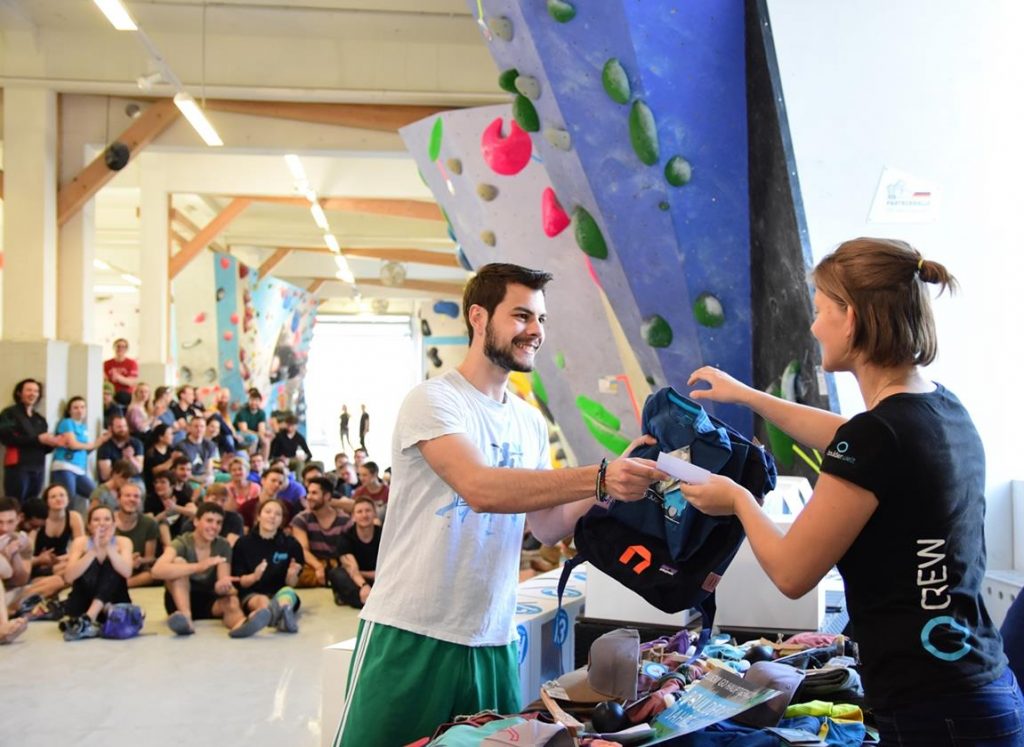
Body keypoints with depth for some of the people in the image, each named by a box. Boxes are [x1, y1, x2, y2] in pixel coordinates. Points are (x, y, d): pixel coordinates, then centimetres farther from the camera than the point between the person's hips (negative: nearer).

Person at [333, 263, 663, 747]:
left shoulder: (530, 422, 10)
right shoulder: (433, 400, -12)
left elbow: (547, 526, 11)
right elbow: (479, 487, -27)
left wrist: (617, 480, -3)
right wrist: (598, 479, -33)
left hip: (493, 641, 6)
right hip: (411, 634, -6)